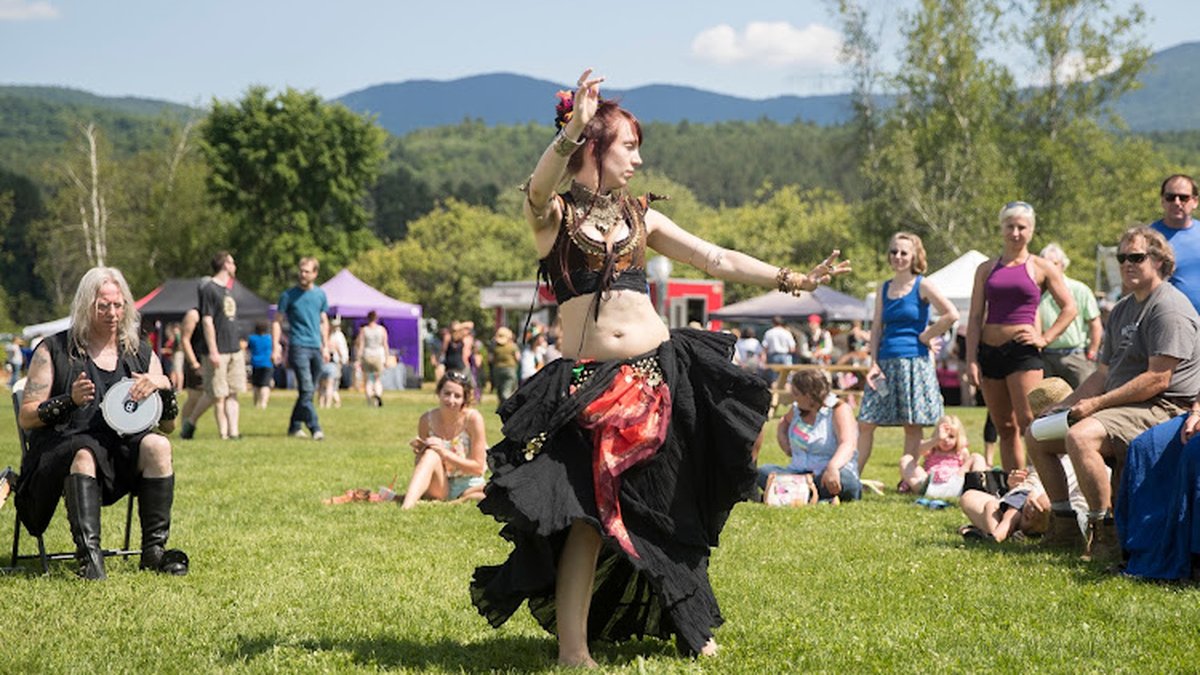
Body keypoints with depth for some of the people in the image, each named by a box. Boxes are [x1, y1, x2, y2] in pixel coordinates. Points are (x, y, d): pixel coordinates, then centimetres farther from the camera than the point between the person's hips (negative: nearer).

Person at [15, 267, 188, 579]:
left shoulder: (141, 354, 16)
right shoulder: (54, 351, 6)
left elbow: (169, 425, 15)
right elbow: (25, 417, 1)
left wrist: (163, 387, -5)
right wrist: (70, 400, -16)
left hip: (122, 452, 3)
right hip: (62, 446, -3)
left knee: (157, 445, -28)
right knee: (85, 453, -37)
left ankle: (154, 550, -25)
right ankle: (89, 554, -46)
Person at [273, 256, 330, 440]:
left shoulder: (320, 295, 11)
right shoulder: (289, 295, -2)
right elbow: (277, 321, 0)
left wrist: (326, 346, 15)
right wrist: (276, 347, -8)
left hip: (316, 348, 5)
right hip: (298, 347, -5)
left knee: (308, 391, 9)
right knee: (306, 389, -14)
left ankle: (295, 426, 19)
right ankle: (315, 428, -17)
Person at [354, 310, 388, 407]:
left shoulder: (363, 330, -2)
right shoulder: (382, 329, 0)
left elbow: (360, 346, -5)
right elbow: (385, 345, 0)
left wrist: (358, 360, -2)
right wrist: (386, 360, 5)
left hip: (366, 356, -1)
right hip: (379, 355, 1)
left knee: (367, 380, 9)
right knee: (378, 380, 12)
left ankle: (370, 401, 0)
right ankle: (378, 394, -17)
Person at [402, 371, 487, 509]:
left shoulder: (472, 418, -13)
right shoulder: (427, 420, -5)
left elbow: (478, 468, -12)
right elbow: (421, 464, 6)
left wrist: (444, 453, -22)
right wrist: (419, 453, -18)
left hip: (468, 488, -1)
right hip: (439, 486, 1)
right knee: (431, 454, -31)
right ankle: (406, 507, -42)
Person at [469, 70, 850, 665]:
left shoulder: (640, 217, 15)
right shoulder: (554, 214, 2)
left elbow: (717, 260, 14)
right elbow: (539, 187, -22)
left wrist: (793, 279, 8)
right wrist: (574, 128, -36)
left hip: (656, 373, 4)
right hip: (587, 383, -4)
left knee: (668, 513, 11)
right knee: (589, 513, -14)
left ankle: (688, 626, 28)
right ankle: (572, 649, -8)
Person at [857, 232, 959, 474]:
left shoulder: (922, 286, -1)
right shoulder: (884, 289, 14)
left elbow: (951, 315, -12)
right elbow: (877, 328, 12)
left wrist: (926, 337, -5)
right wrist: (874, 363, 1)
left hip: (914, 361, -5)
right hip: (886, 361, 5)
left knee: (912, 425, -1)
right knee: (866, 422, 0)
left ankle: (907, 480, 6)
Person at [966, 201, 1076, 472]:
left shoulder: (1041, 268, 4)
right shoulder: (986, 269, 11)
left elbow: (1069, 308, 6)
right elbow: (975, 317, 7)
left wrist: (1045, 338, -4)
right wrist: (971, 360, -1)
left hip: (1022, 351, -4)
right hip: (989, 351, 4)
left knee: (1028, 424, -13)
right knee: (1005, 429, 6)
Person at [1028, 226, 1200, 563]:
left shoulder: (1169, 308, -13)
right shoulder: (1122, 310, 18)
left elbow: (1157, 379, -21)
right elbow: (1104, 373, 21)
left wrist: (1097, 403, -20)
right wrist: (1064, 406, 7)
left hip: (1162, 410, -10)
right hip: (1124, 408, 10)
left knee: (1080, 437, -34)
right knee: (1036, 437, 10)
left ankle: (1105, 532, -26)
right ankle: (1063, 524, 14)